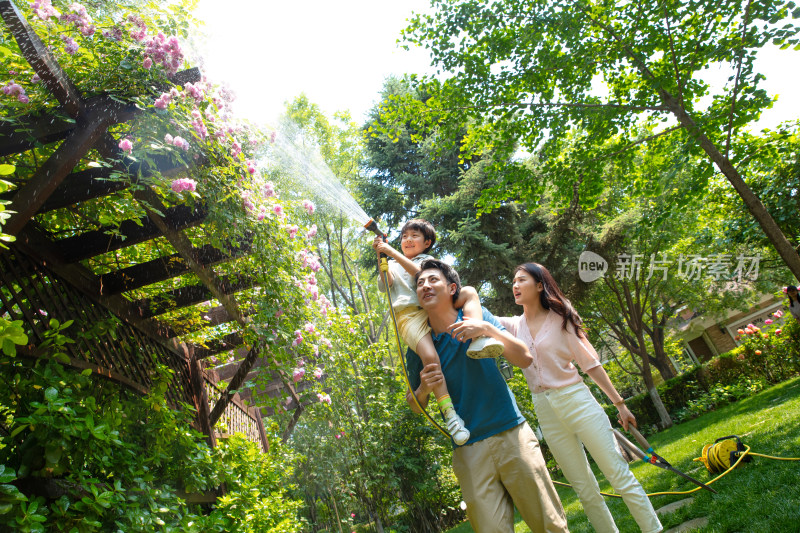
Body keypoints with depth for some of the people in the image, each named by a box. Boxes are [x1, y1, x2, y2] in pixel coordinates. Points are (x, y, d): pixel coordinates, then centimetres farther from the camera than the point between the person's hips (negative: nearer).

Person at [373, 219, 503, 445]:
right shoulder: (393, 265, 27)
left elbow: (420, 273, 0)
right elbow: (385, 285, 6)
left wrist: (393, 253, -6)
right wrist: (382, 258, -2)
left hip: (435, 309, 2)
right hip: (409, 316, -2)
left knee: (469, 291, -20)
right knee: (429, 356, -29)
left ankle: (477, 340, -44)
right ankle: (449, 414, -30)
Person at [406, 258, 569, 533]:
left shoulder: (477, 317, 1)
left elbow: (525, 359, -6)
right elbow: (415, 406, 12)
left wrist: (489, 329, -22)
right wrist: (424, 389, -11)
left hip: (512, 435, 0)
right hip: (468, 451, 1)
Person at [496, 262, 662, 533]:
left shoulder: (560, 318, 0)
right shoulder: (514, 326, 7)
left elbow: (590, 363, 2)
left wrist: (619, 402, 3)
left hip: (576, 400, -3)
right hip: (545, 411, 3)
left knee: (619, 475, -2)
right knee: (584, 488, 10)